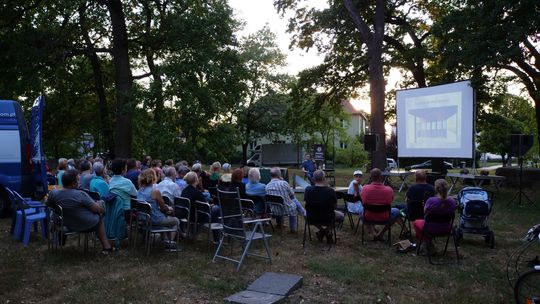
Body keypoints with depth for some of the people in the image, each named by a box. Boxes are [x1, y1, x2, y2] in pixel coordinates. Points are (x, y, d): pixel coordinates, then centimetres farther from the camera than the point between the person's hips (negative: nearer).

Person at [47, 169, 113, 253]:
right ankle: (106, 246, 21)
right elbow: (96, 209, -20)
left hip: (69, 226, 6)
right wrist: (101, 207, 2)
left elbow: (48, 203, 9)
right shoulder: (80, 194, -29)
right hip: (88, 226, -6)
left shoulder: (54, 193, -13)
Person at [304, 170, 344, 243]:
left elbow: (307, 203, 1)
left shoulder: (308, 190, -17)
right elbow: (335, 205, -6)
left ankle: (321, 230, 22)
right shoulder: (330, 191, -23)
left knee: (306, 214, 39)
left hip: (312, 218, 2)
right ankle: (327, 230, 11)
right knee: (341, 216, 30)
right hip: (328, 218, -1)